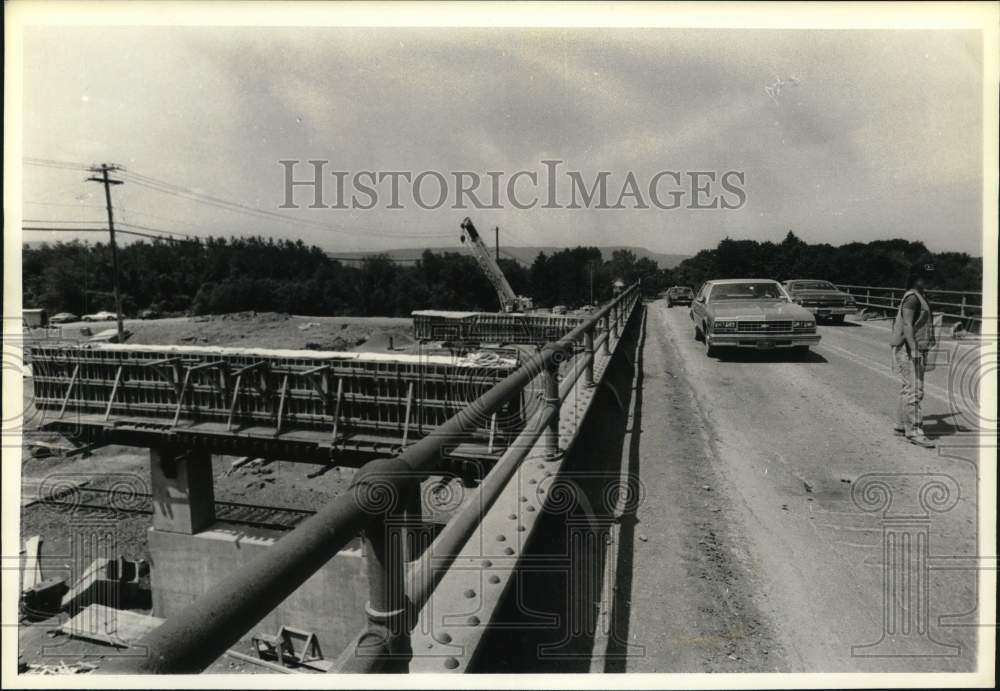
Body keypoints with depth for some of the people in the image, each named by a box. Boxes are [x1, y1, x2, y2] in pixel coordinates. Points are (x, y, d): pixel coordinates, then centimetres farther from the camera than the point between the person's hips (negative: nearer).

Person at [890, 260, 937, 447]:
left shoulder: (920, 297, 19)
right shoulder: (912, 297, -13)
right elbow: (907, 324, -21)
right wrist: (914, 349, -28)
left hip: (918, 350, 11)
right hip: (908, 350, -11)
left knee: (907, 390, 14)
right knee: (914, 390, -12)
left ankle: (901, 426, 22)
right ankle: (914, 431, -11)